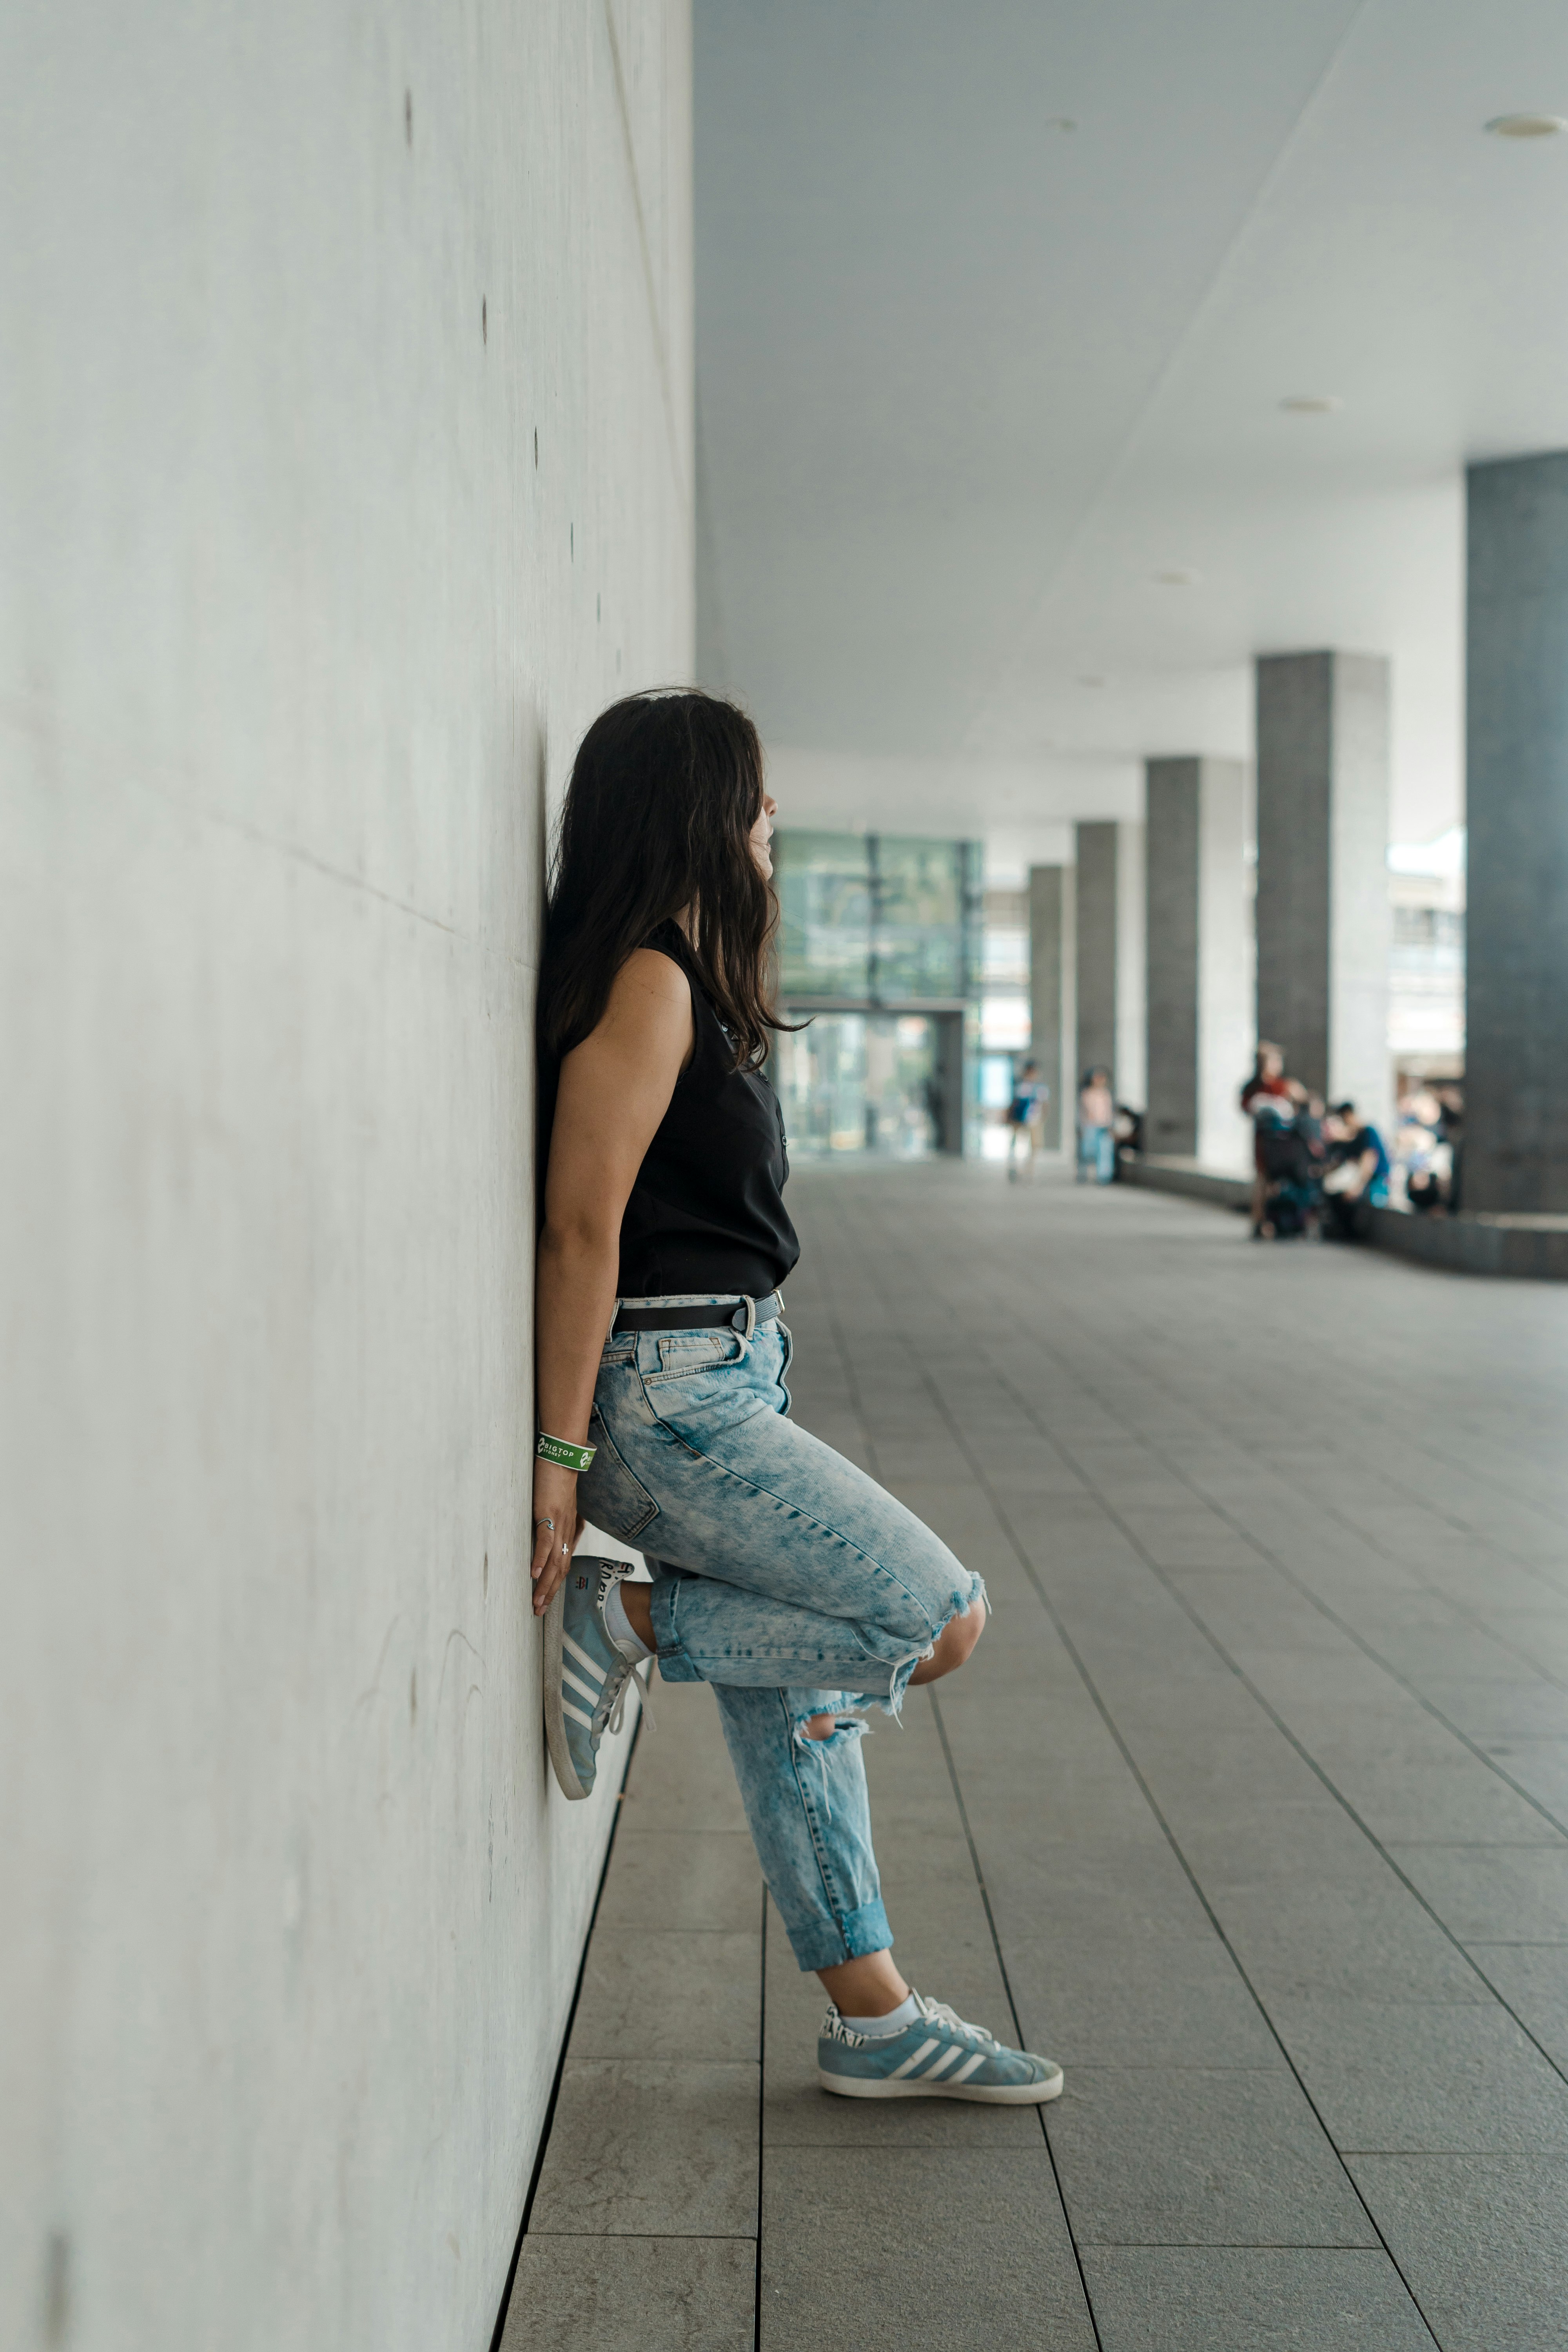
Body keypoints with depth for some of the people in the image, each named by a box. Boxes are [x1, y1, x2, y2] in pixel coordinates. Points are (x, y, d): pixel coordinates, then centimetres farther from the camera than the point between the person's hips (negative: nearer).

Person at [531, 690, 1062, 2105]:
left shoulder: (691, 980, 16)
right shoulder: (647, 980, -14)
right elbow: (582, 1222, -18)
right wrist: (560, 1451, -18)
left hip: (728, 1382, 10)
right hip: (667, 1395, -10)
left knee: (801, 1707, 13)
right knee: (941, 1623, -9)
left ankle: (874, 2022, 22)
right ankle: (622, 1624, -1)